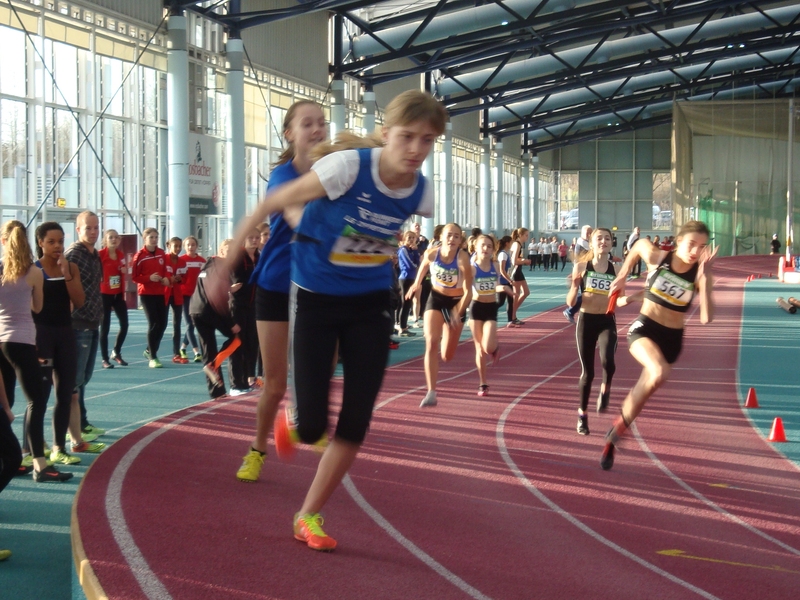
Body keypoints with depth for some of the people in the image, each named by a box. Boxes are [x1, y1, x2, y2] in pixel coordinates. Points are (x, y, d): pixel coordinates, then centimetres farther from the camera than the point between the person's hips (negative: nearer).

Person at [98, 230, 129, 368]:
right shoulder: (100, 254, -12)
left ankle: (116, 353, 24)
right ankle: (105, 359, 8)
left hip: (118, 294, 6)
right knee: (105, 327, 0)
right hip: (104, 294, -6)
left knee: (124, 324, 3)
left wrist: (124, 270, 0)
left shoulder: (121, 255, 8)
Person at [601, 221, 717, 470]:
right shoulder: (656, 257, -11)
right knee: (660, 373, -32)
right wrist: (622, 276, 14)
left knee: (641, 393, 10)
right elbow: (638, 244, 12)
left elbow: (706, 318, -23)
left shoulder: (700, 275, -12)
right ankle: (621, 422, -10)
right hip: (644, 328, -2)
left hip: (672, 338, 2)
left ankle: (612, 439, 33)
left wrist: (705, 276, -30)